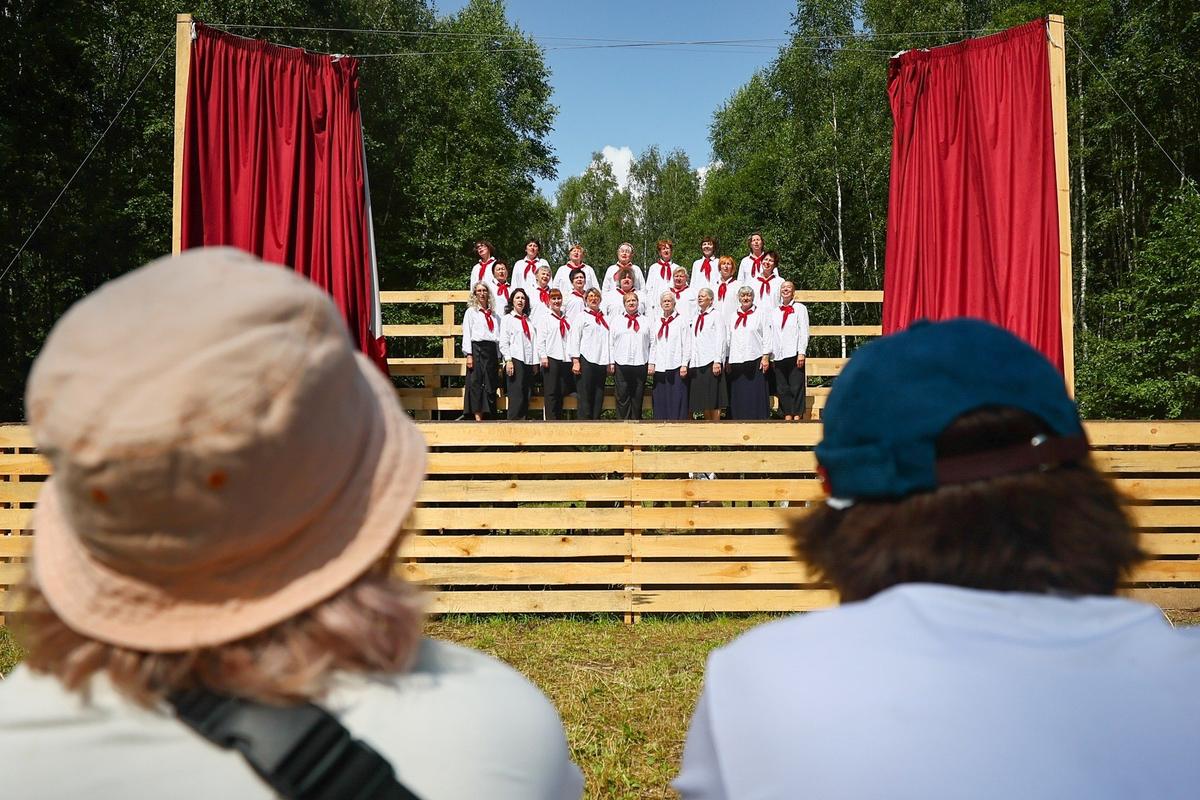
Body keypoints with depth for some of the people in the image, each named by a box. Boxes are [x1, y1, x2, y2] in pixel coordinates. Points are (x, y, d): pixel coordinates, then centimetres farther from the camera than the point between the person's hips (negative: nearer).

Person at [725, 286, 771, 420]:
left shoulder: (760, 315, 4)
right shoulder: (733, 317, 16)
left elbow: (766, 337, -1)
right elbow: (729, 339, 16)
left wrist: (766, 357, -9)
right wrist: (727, 361, 10)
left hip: (755, 360, -4)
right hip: (736, 361, 4)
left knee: (756, 393, -4)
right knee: (737, 393, 4)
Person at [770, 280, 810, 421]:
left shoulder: (800, 308, 5)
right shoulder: (775, 311, 17)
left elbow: (804, 332, -2)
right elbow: (772, 334, 16)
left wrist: (801, 353, -11)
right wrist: (772, 356, 10)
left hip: (794, 354, -4)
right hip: (779, 355, 4)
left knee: (796, 386, -5)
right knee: (782, 388, 3)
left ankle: (797, 415, -3)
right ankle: (787, 415, 8)